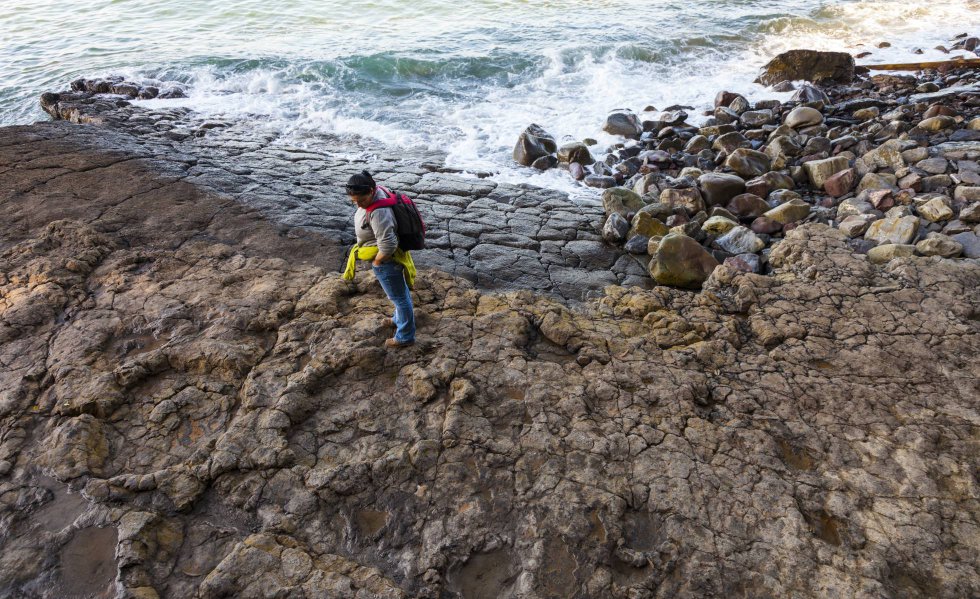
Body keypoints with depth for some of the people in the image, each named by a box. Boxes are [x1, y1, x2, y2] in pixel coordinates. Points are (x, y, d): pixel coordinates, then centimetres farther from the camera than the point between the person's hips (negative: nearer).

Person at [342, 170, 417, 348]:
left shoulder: (378, 212, -36)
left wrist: (376, 261, -19)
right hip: (392, 257, 9)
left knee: (398, 296, 10)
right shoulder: (378, 191, -8)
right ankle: (400, 319, 52)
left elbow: (387, 246, -36)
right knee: (401, 291, 28)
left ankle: (405, 336, 29)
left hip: (386, 260, -9)